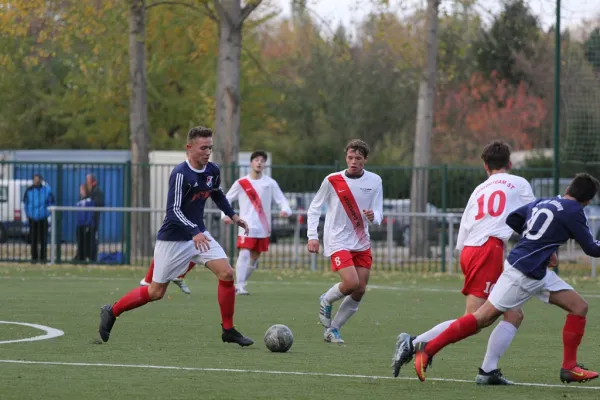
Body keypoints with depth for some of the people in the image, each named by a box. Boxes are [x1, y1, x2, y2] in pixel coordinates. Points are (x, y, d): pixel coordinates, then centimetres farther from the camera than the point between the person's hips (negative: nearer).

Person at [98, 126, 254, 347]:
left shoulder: (212, 171, -1)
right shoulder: (180, 174, -23)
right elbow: (174, 211, -30)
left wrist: (233, 215, 12)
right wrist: (194, 232, -41)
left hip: (199, 234, 6)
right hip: (173, 239, -6)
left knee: (227, 274, -12)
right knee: (156, 292, 2)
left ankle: (228, 330, 0)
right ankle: (111, 312, 23)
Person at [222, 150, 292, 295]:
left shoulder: (270, 183, 4)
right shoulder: (241, 183, 1)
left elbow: (281, 199, 1)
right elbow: (227, 199, 9)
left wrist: (286, 210, -21)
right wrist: (225, 215, -7)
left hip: (263, 228, 3)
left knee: (255, 257, 10)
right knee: (244, 254, -17)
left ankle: (241, 284, 25)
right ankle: (239, 286, -18)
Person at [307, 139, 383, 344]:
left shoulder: (374, 181, 1)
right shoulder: (332, 180, -6)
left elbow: (379, 213, 1)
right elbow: (314, 208, 2)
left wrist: (373, 216, -23)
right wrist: (312, 236, -7)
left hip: (362, 243, 4)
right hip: (338, 242, -4)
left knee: (360, 291, 1)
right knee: (351, 283, -22)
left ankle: (333, 329, 16)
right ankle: (326, 301, 10)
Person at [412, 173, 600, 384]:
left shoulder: (542, 203, 11)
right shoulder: (573, 212, -12)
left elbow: (512, 220, 15)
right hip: (522, 273, -9)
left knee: (579, 306, 6)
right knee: (484, 317, -4)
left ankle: (569, 367, 7)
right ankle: (428, 349, 1)